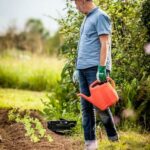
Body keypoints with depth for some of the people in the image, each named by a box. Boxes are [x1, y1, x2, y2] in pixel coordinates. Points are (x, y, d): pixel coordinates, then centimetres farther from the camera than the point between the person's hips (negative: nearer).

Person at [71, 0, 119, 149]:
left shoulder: (100, 16, -6)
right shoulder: (86, 19, 21)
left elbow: (105, 44, -13)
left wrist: (102, 68, -20)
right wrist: (77, 68, 22)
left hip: (95, 68, -9)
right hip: (83, 68, 9)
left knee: (99, 105, -10)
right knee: (86, 107, 5)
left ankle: (113, 137, 5)